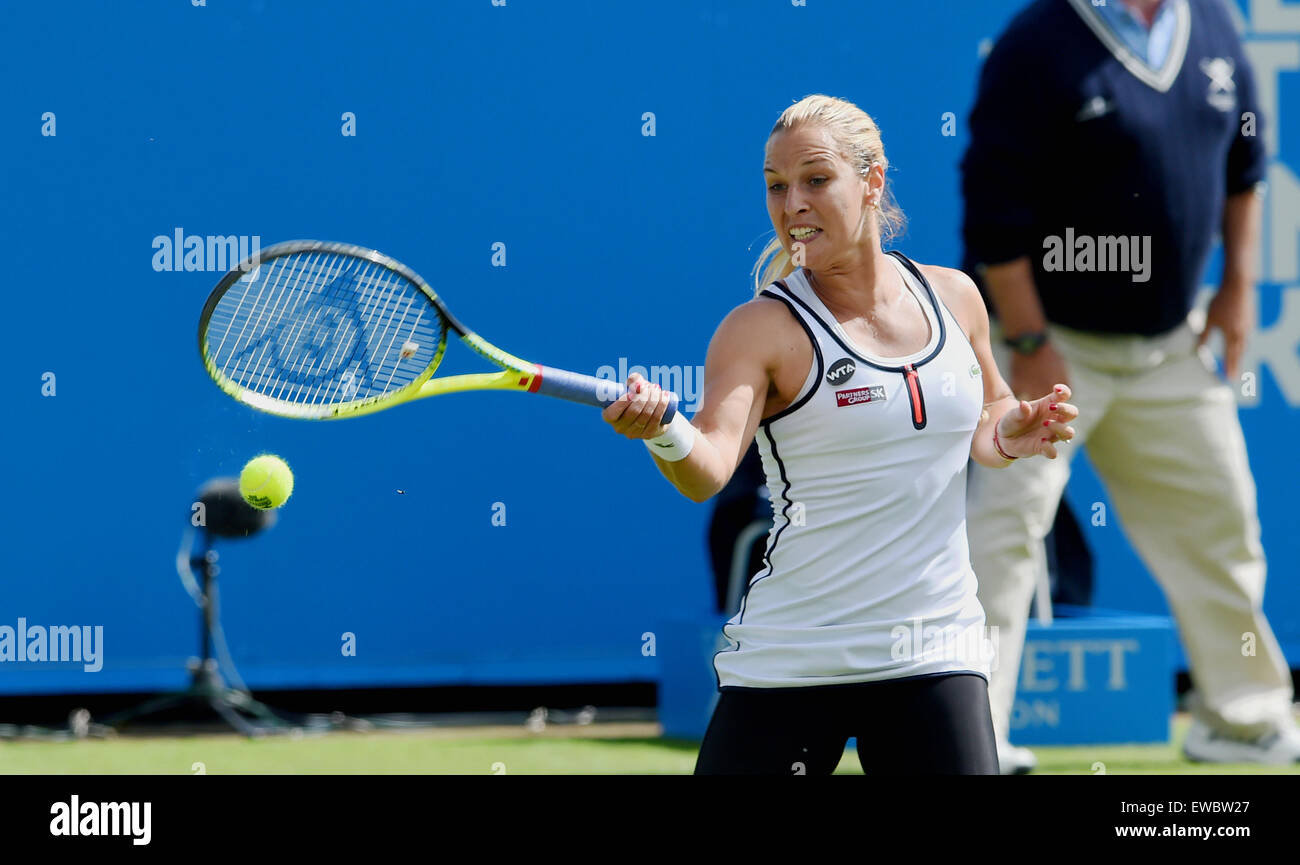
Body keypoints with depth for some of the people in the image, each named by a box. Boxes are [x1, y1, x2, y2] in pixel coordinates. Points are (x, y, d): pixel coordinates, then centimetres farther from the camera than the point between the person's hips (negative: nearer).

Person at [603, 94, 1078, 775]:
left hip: (934, 658, 3)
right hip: (789, 661, -3)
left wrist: (1009, 436, 3)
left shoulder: (952, 297, 7)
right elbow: (708, 471, -21)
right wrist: (665, 433, -43)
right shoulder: (762, 328, -7)